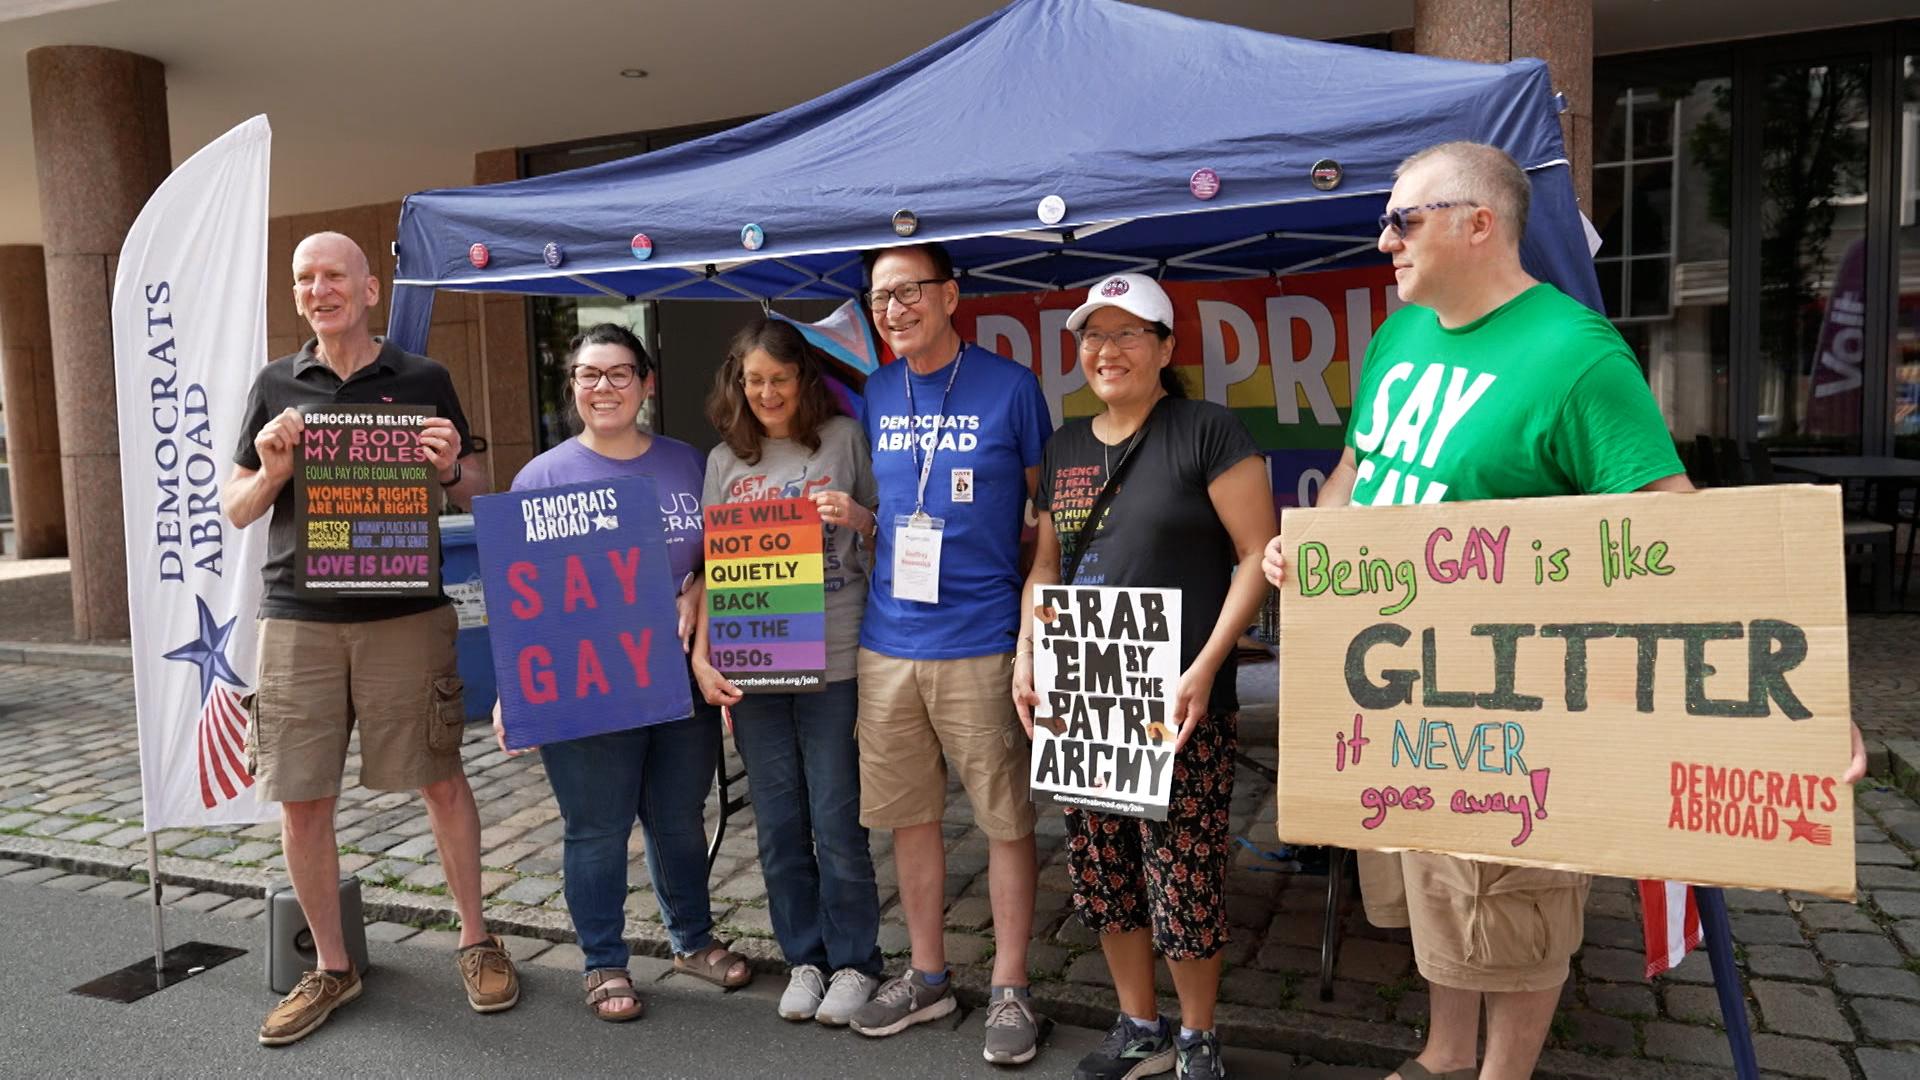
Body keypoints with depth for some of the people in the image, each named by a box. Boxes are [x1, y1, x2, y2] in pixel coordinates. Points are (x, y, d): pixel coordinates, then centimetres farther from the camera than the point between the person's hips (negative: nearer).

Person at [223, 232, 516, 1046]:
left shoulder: (423, 381, 4)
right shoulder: (276, 385, 9)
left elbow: (474, 498, 9)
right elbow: (234, 511, 11)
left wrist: (450, 468, -14)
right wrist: (271, 472, -10)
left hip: (406, 613, -2)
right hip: (298, 617, 2)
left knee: (441, 780, 4)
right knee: (301, 800, 5)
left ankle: (475, 940, 22)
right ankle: (331, 967, 23)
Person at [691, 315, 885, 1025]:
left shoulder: (844, 438, 2)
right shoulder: (726, 460, 9)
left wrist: (858, 518, -14)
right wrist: (700, 655, -2)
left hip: (834, 660, -3)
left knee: (836, 821, 3)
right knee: (779, 825, 11)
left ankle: (853, 962, 22)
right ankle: (804, 958, 28)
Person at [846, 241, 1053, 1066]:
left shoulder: (1010, 387, -4)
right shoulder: (873, 396, 8)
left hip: (980, 642, -4)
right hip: (886, 641, 4)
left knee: (1006, 819, 6)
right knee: (909, 814, 13)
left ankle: (1010, 989, 22)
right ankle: (927, 975, 31)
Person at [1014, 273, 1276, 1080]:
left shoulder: (1205, 431, -6)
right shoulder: (1065, 447, 12)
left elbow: (1259, 554, -10)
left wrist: (1206, 667, -17)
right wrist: (1026, 656, 4)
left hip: (1178, 703, -6)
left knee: (1184, 878, 1)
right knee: (1102, 872, 14)